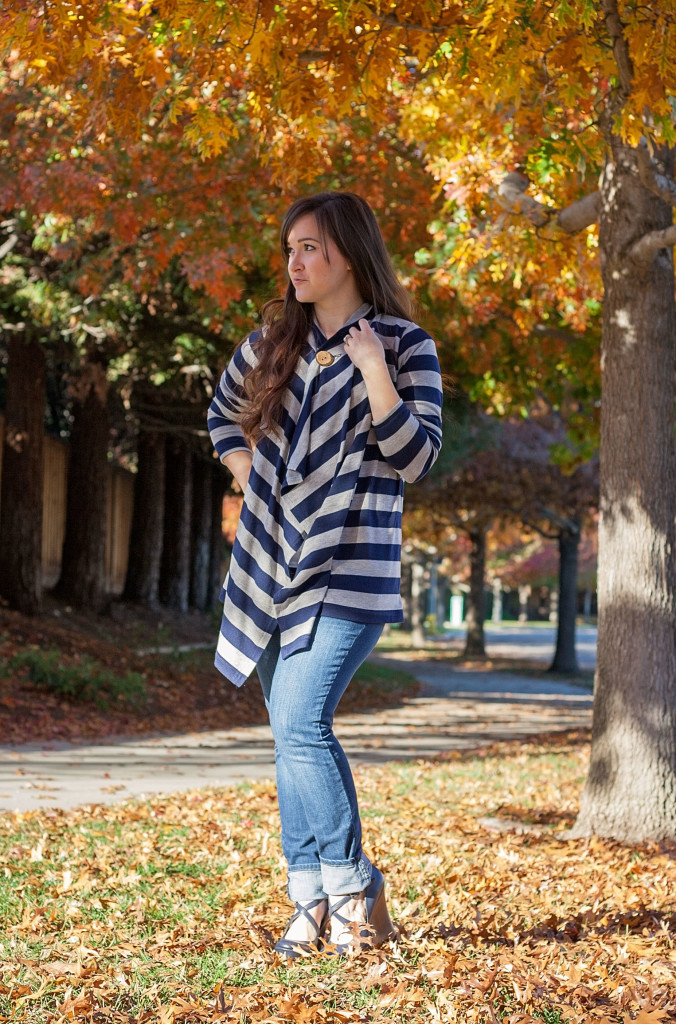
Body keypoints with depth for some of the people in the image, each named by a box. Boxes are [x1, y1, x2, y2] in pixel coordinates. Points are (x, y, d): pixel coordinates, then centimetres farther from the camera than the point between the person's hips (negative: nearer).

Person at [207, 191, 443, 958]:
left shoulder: (405, 347, -3)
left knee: (300, 725, -16)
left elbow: (417, 460, -11)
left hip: (349, 565, -5)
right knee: (292, 732, 6)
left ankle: (354, 890, -3)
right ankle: (311, 902, 12)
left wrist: (373, 370, -19)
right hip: (273, 561, 6)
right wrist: (247, 475, 12)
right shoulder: (272, 341, 11)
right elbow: (224, 414, 28)